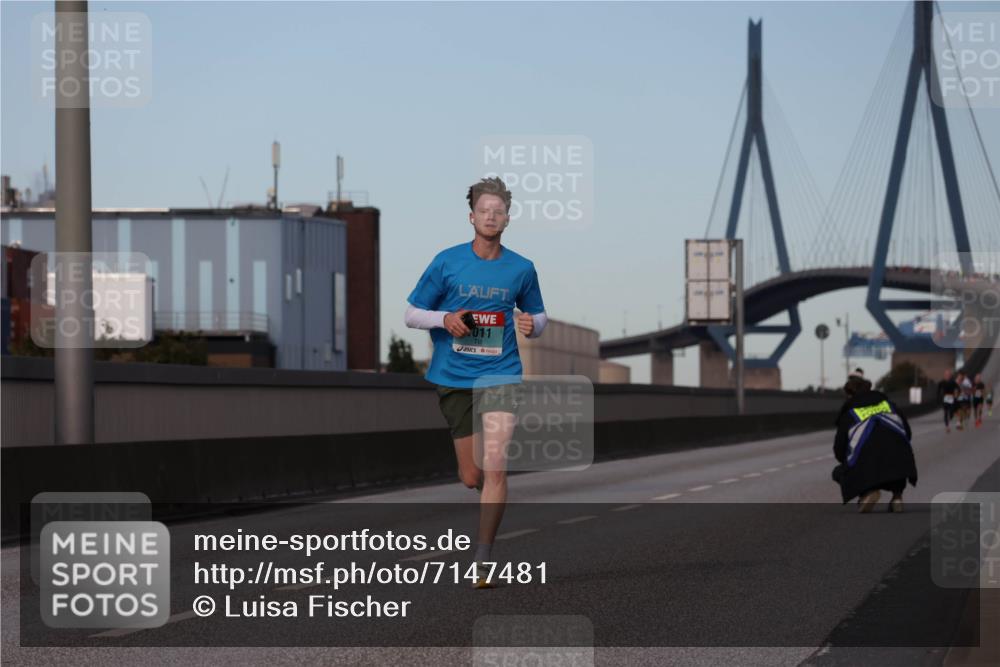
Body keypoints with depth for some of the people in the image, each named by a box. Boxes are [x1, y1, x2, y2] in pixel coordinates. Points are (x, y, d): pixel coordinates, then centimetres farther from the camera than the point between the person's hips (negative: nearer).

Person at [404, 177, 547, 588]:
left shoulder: (521, 269, 3)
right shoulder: (447, 262, 0)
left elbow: (538, 316, 17)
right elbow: (411, 315, 5)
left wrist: (533, 325, -7)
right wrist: (444, 318, -15)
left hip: (500, 374, -1)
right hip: (453, 378, 1)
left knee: (494, 465, -18)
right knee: (471, 477, 6)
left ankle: (481, 561, -12)